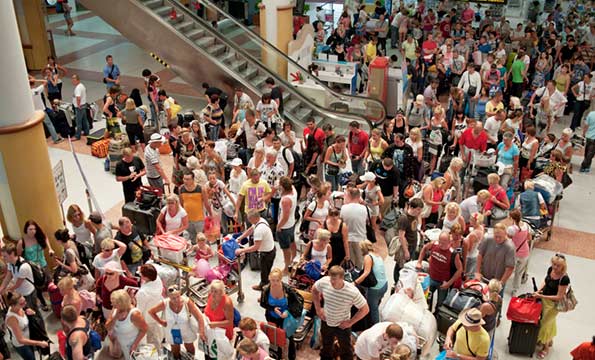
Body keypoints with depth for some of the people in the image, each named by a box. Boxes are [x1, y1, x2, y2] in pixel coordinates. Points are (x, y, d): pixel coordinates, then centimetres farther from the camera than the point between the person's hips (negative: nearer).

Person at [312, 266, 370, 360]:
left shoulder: (353, 292, -34)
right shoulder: (324, 281, -25)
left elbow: (365, 309, -20)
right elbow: (314, 289, 0)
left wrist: (350, 322, -17)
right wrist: (318, 308, -2)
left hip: (342, 325, -3)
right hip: (326, 322, 3)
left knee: (346, 350, 21)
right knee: (326, 347, 28)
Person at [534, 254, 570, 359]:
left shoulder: (564, 279, -32)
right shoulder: (550, 269, -14)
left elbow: (559, 297, -26)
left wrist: (542, 296, -27)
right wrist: (539, 290, -10)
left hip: (553, 303, -6)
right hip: (544, 299, 6)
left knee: (545, 323, 10)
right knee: (549, 321, 27)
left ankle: (546, 347, 33)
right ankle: (550, 340, 51)